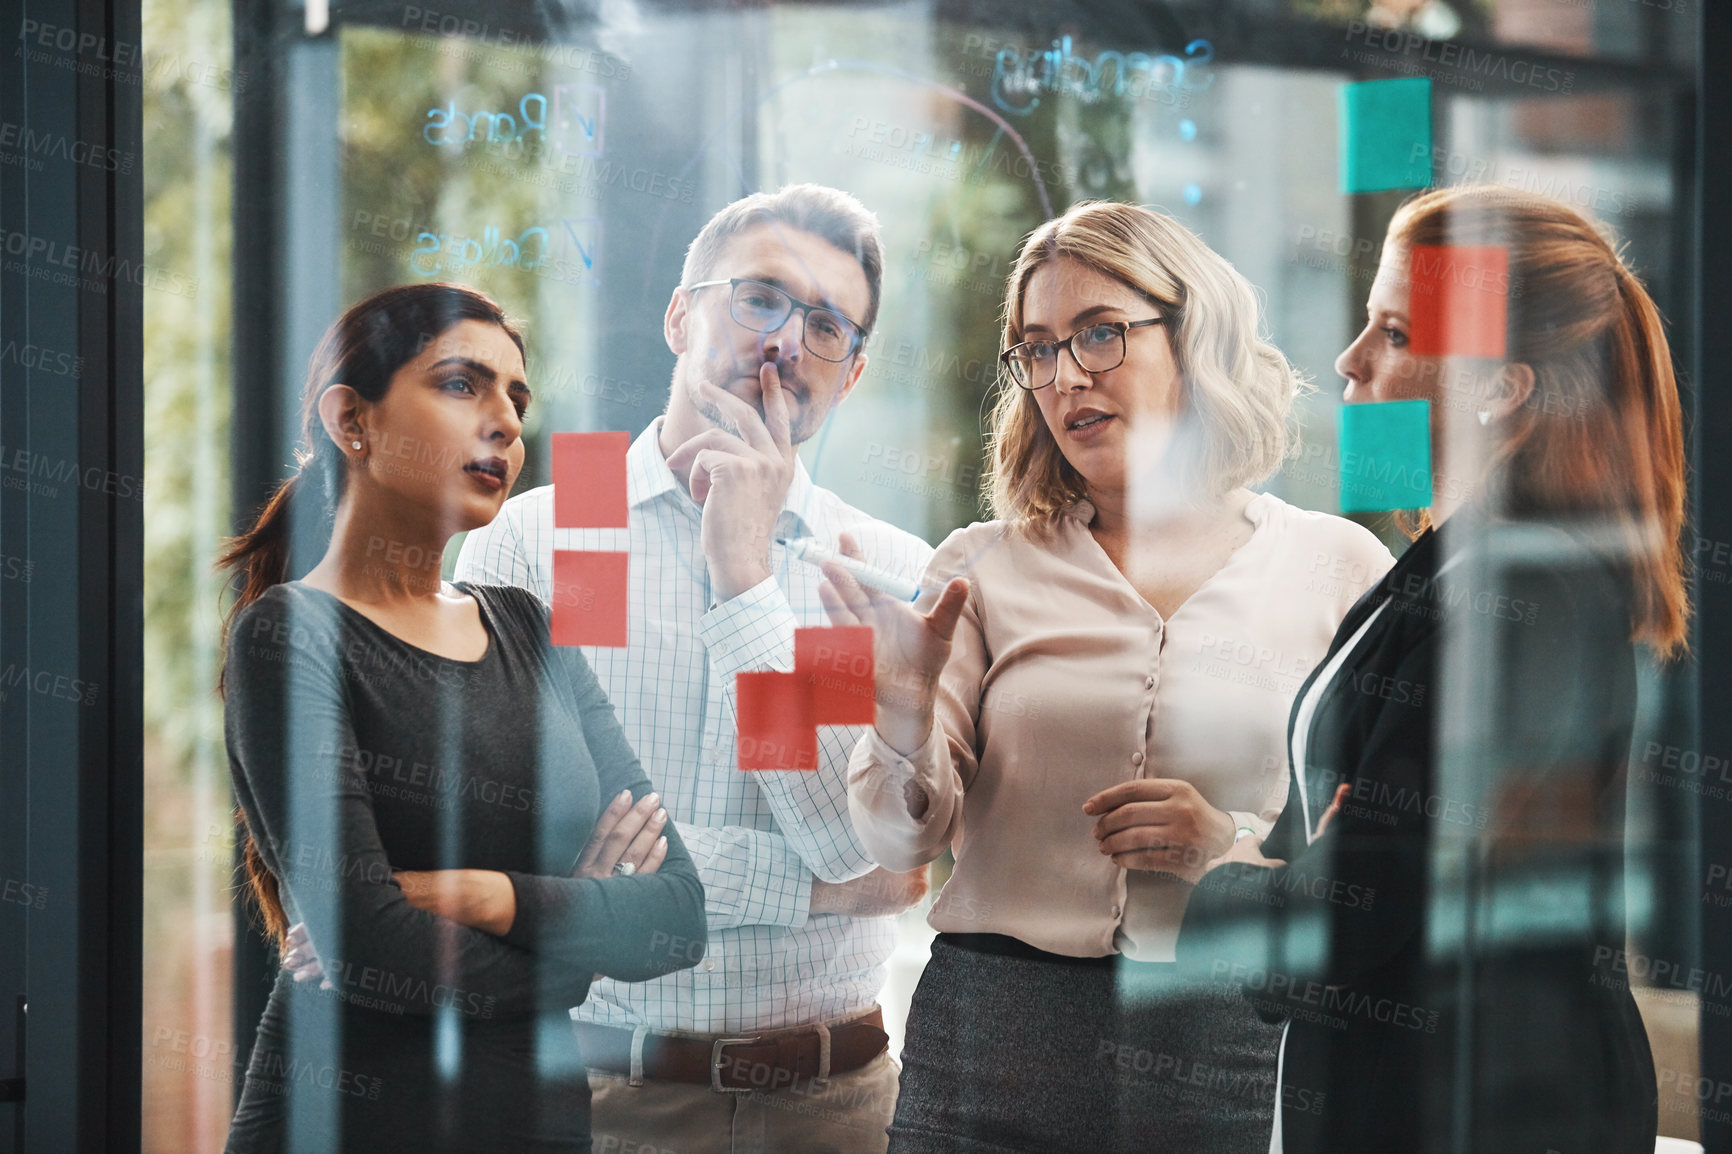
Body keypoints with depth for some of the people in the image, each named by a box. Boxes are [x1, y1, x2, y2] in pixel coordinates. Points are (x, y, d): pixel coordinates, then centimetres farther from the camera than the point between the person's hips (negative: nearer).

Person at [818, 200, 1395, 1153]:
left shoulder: (1338, 568, 4)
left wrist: (1239, 849, -12)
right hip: (995, 1053, 1)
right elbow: (905, 841, -1)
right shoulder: (983, 567, 6)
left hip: (1231, 1061, 0)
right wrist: (905, 716, -19)